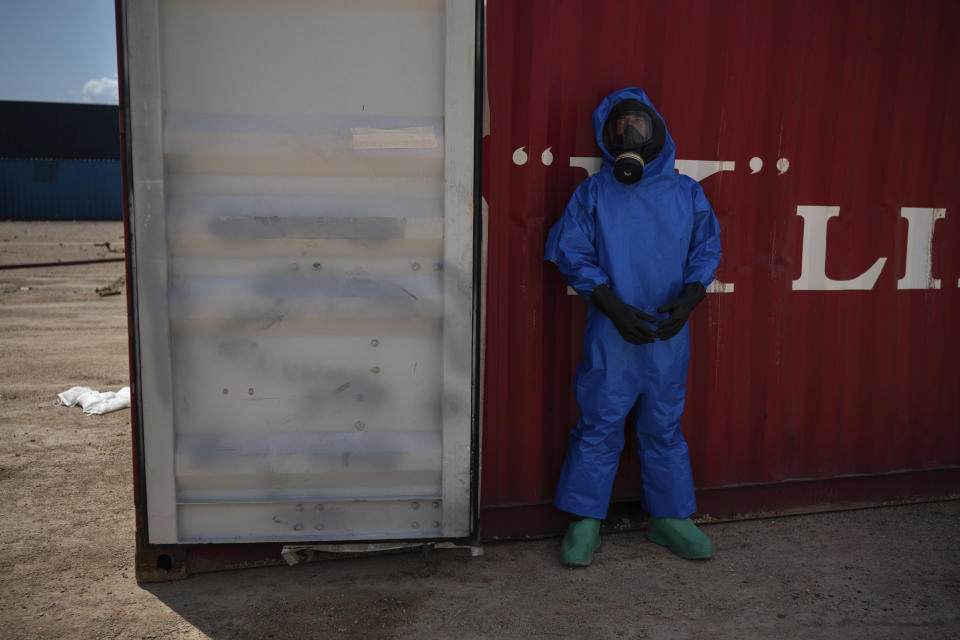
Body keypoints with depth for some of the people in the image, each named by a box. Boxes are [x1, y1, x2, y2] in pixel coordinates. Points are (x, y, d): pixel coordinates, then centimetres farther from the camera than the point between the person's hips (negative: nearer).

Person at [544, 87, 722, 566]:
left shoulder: (686, 193, 6)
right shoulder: (594, 192, -1)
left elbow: (707, 250, 9)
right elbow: (572, 254, -5)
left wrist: (688, 298, -10)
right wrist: (614, 308, -14)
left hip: (669, 334, 3)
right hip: (611, 333, -2)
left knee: (664, 428, 14)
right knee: (599, 427, 4)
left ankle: (670, 518, 30)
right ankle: (584, 522, 19)